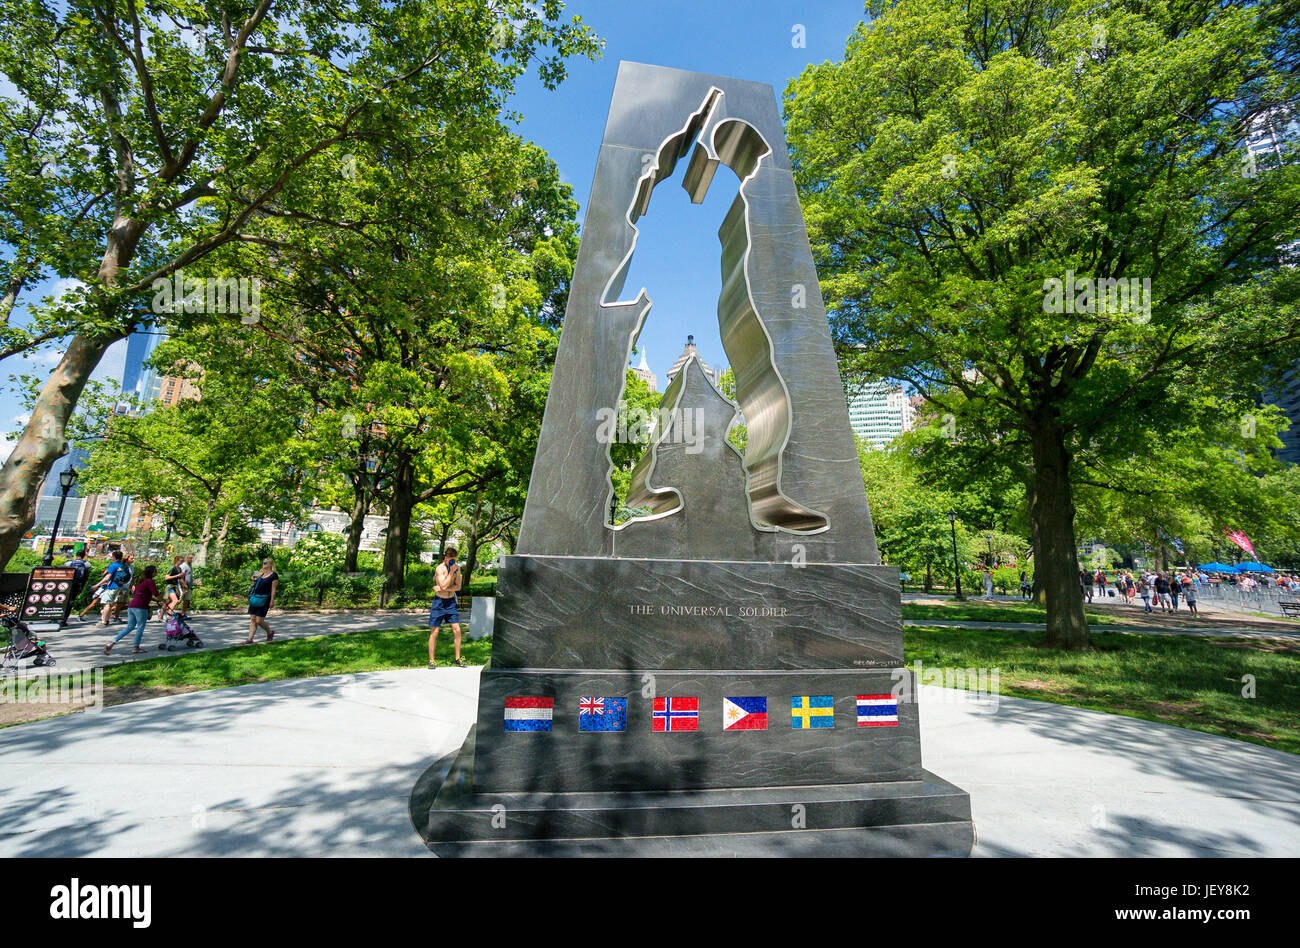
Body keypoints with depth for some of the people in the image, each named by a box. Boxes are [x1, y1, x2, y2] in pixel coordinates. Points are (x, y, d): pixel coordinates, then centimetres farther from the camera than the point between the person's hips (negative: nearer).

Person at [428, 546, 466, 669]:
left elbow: (458, 587, -3)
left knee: (457, 630, 0)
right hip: (439, 602, -4)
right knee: (434, 632, 1)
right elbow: (444, 586, -24)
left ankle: (458, 658, 10)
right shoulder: (440, 568, -14)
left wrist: (442, 589, -15)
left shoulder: (457, 567, 1)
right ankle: (431, 660, 13)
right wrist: (451, 571, -24)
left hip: (451, 601, 4)